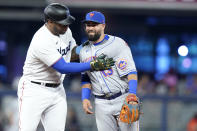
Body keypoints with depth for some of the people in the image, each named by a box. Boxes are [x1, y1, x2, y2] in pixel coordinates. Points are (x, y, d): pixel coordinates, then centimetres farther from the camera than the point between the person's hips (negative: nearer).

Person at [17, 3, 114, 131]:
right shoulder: (42, 41, -25)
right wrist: (92, 65, -25)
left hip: (57, 90, 8)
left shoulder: (65, 31, 1)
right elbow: (63, 68, -25)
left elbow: (73, 53, 17)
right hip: (34, 90, -8)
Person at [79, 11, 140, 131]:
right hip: (102, 104, 4)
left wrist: (132, 94, -26)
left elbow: (131, 71, -13)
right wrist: (85, 98, 3)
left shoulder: (118, 44, -5)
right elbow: (86, 78, 19)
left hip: (123, 99, -4)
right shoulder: (84, 51, 13)